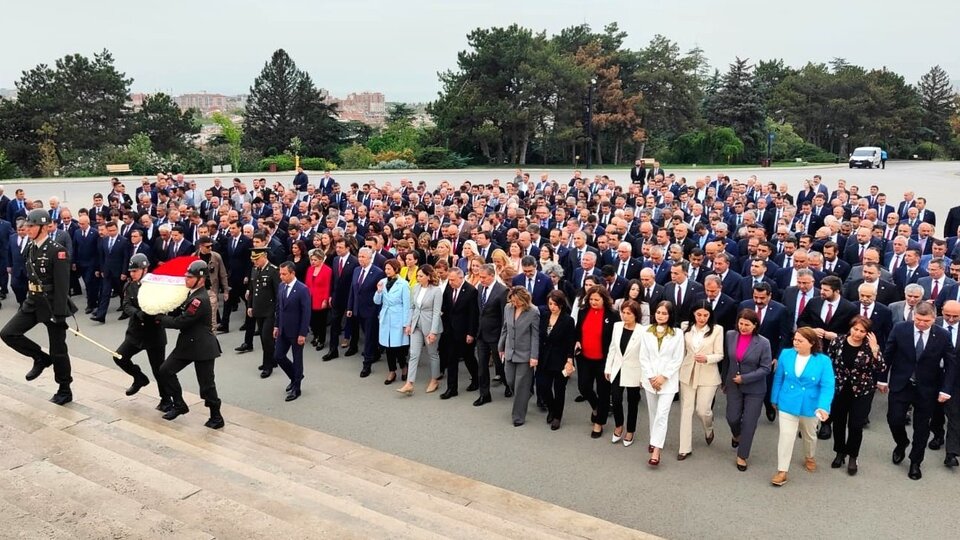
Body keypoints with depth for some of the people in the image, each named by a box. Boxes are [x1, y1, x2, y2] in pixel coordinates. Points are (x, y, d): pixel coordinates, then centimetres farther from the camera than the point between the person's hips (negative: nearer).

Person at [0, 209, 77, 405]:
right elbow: (30, 276, 16)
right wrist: (29, 298, 16)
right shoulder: (30, 247, 7)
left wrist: (59, 313, -22)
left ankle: (65, 391, 17)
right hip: (32, 302, 7)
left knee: (58, 350, 3)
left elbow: (62, 285, -20)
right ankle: (41, 358, 17)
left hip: (52, 304, -7)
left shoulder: (57, 251, -17)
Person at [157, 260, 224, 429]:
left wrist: (160, 318, -7)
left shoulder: (201, 300, -23)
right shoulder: (191, 295, 9)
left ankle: (216, 417, 14)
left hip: (202, 347, -10)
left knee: (206, 384, -1)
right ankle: (179, 405, 23)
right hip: (188, 344, 10)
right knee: (165, 371, 9)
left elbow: (180, 322, -21)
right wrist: (163, 316, -4)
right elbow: (179, 313, 14)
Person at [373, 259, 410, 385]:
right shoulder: (382, 282, 2)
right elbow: (377, 302, 6)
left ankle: (404, 367, 25)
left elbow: (406, 305, -8)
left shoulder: (403, 284, -10)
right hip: (385, 319, 4)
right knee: (388, 346, 8)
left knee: (398, 346, -2)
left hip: (398, 320, -4)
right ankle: (392, 372, 20)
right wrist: (379, 291, -14)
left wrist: (405, 323, -9)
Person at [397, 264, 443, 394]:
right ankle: (409, 384, -1)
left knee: (432, 354, 11)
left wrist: (433, 332, -18)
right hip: (416, 326, 5)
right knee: (414, 354, 0)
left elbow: (436, 312, -16)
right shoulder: (416, 288, 1)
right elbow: (412, 307, 10)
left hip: (430, 326, -5)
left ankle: (434, 381, 28)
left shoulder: (436, 291, -15)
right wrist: (408, 324, 7)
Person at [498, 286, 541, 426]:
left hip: (525, 354, -5)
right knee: (509, 382, 11)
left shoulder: (533, 312, -14)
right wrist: (501, 347, 16)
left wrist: (534, 356, -14)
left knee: (521, 386, 2)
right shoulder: (508, 308, 0)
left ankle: (519, 417, 14)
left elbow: (535, 335, -12)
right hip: (510, 352, 5)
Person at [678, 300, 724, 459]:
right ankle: (685, 447, 15)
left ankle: (709, 430, 37)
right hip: (687, 374, 3)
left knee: (702, 410, -1)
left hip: (707, 376, -3)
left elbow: (720, 355, -6)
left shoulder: (717, 329, -9)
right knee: (686, 409, 5)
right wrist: (678, 369, 10)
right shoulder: (685, 326, 0)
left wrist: (706, 358, -25)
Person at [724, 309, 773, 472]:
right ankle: (737, 435, 44)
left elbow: (765, 368, -13)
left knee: (749, 423, 4)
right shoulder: (730, 336, -6)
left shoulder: (763, 343, -16)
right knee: (732, 418, 8)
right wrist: (725, 381, 13)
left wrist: (744, 378, -19)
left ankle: (742, 456, 20)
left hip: (754, 389, -3)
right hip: (733, 386, 3)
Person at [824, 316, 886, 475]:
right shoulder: (837, 341, -9)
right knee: (838, 422, 14)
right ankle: (840, 453, 34)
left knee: (856, 425, 1)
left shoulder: (869, 347, -12)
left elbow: (881, 368, -19)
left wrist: (874, 349, -29)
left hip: (862, 391, -2)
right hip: (838, 389, 2)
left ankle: (852, 457, 22)